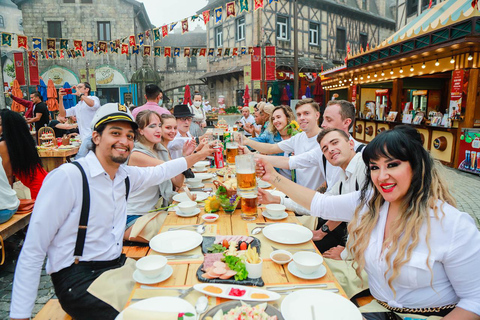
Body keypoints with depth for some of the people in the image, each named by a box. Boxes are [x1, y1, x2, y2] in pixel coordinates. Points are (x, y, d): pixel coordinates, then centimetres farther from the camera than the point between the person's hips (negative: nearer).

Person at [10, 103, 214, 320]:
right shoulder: (68, 176, -18)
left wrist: (199, 155, 26)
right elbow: (33, 252, -15)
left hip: (116, 265, 7)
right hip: (76, 278, -6)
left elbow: (160, 171, 23)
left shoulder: (126, 175, 2)